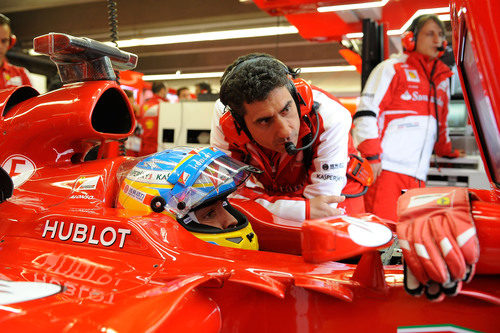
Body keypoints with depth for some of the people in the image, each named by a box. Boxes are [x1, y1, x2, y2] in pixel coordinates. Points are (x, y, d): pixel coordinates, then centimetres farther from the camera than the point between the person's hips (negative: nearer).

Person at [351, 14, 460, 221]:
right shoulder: (392, 68, 2)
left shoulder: (441, 78, 23)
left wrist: (446, 151, 39)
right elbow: (366, 113, -6)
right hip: (385, 168, -6)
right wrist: (372, 157, -13)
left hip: (417, 175, 7)